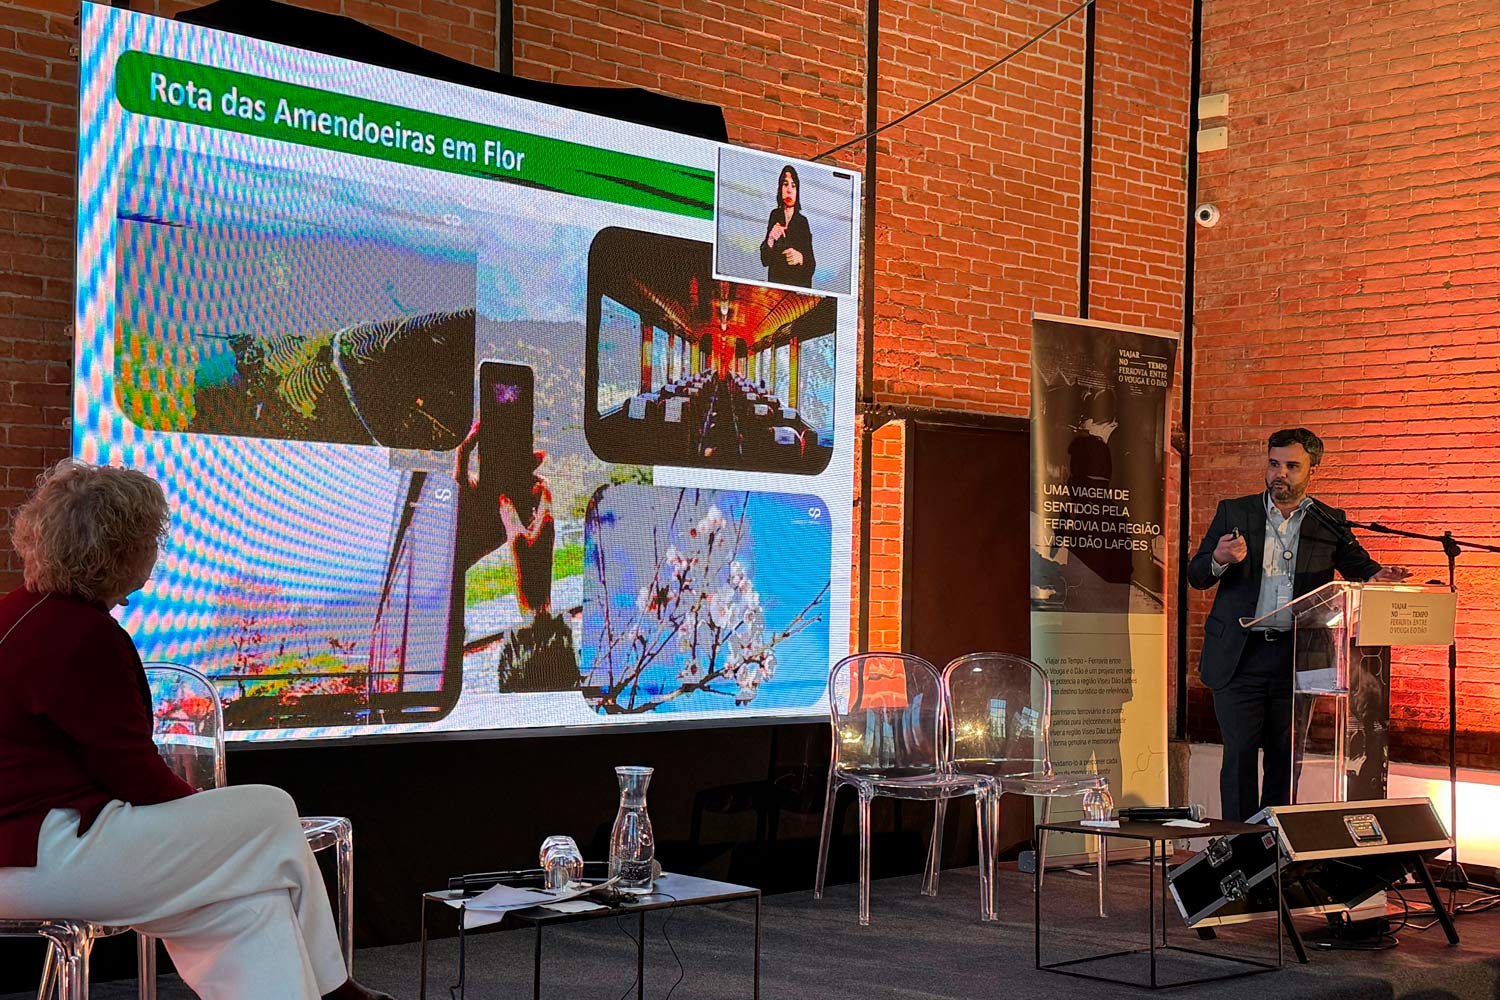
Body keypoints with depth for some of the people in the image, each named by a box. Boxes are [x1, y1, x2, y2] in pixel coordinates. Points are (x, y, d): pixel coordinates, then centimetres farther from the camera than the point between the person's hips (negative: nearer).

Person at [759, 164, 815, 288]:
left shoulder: (803, 222, 1)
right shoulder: (774, 215, 6)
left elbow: (811, 267, 1)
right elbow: (764, 260, 4)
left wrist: (801, 258, -18)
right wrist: (770, 240, -13)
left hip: (799, 285, -1)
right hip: (775, 283, 1)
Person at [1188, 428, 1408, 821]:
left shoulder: (1330, 523, 8)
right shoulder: (1234, 512, 7)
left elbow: (1358, 566, 3)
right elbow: (1196, 576, 5)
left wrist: (1376, 577, -21)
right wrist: (1220, 559, -18)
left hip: (1295, 656, 1)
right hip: (1239, 655, -1)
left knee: (1286, 756, 6)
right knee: (1240, 754, -3)